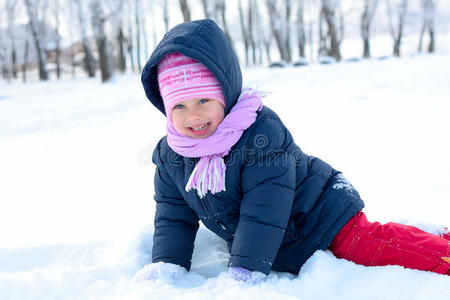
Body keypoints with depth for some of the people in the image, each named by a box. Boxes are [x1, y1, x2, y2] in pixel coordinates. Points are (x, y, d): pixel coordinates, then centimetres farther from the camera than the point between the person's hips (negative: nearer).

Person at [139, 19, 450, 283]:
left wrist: (244, 274, -30)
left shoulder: (261, 131, -27)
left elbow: (263, 212, -29)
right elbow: (173, 216, 2)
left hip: (320, 217, -6)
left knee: (368, 247, -24)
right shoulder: (170, 156, -7)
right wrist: (167, 266, -11)